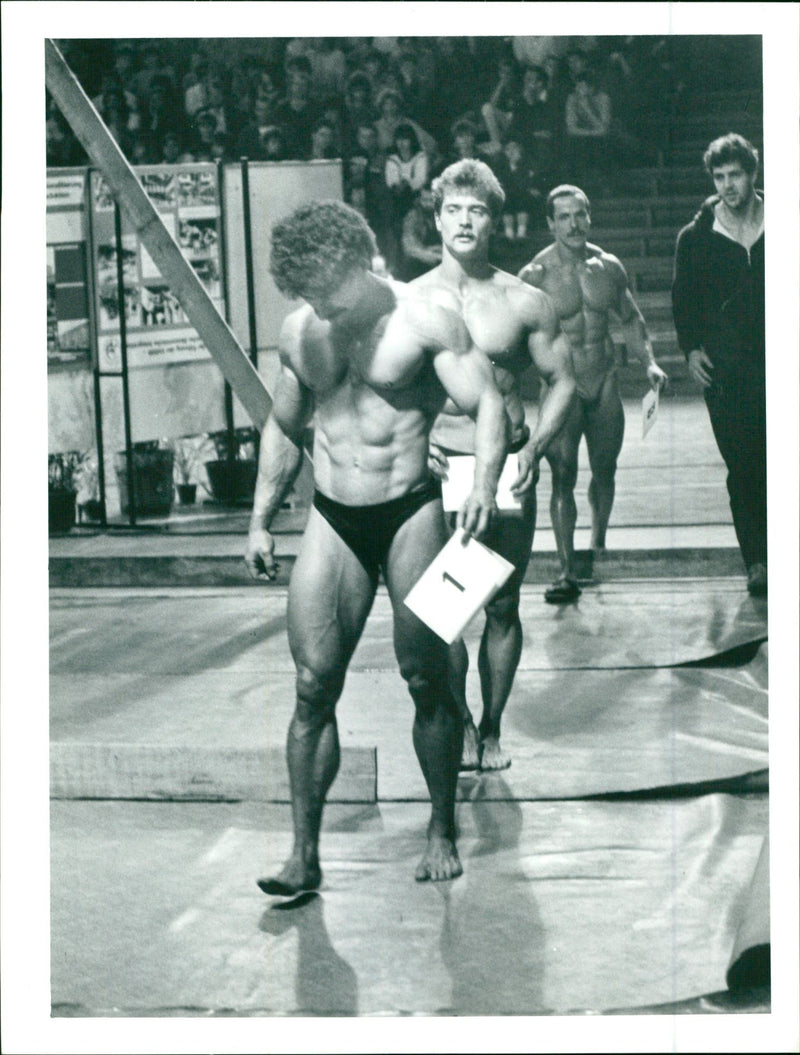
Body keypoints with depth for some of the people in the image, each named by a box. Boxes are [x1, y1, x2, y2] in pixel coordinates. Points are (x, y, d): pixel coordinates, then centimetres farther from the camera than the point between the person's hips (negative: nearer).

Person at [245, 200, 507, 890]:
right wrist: (261, 522, 18)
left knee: (426, 678, 1)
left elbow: (486, 402, -13)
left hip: (410, 512, -4)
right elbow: (283, 429, 21)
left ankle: (443, 830, 20)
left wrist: (484, 483, -30)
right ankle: (305, 855, 1)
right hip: (332, 521, 4)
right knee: (314, 687, -3)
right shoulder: (300, 332, 8)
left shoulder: (424, 320, -7)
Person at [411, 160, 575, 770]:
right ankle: (461, 724, 18)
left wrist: (534, 448, -10)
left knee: (503, 606, 6)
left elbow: (563, 382, 4)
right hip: (437, 469, 0)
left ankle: (492, 729, 21)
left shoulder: (525, 302, 1)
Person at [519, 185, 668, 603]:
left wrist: (649, 361, 5)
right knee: (563, 477, -10)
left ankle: (597, 547, 34)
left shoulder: (608, 267, 3)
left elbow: (630, 320, 16)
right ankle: (567, 571, -8)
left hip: (605, 380, 4)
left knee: (605, 471, 12)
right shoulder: (536, 274, -10)